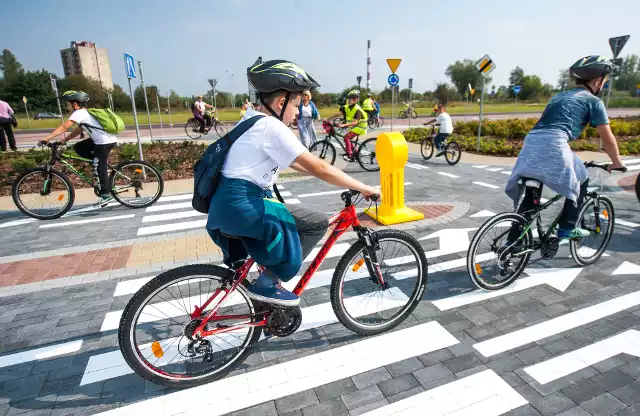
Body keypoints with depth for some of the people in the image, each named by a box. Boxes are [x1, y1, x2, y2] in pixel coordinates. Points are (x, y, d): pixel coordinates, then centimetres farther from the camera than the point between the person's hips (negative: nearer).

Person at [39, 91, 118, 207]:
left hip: (105, 142, -9)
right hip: (103, 139, 9)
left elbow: (64, 127, -17)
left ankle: (106, 195, 2)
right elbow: (78, 130, 21)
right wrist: (65, 140, 14)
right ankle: (102, 162, 13)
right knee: (78, 147, 14)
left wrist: (46, 138, -17)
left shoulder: (79, 113, -10)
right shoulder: (85, 112, 20)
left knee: (100, 168, -3)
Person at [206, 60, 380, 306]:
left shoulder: (253, 121, 17)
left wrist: (337, 177, 22)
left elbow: (296, 163, 22)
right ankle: (267, 283, 0)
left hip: (229, 203, 10)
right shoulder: (272, 127, -14)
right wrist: (364, 188, -10)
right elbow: (317, 168, -17)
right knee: (317, 224, -7)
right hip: (242, 205, -10)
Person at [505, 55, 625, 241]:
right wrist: (617, 163, 29)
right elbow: (607, 138, 14)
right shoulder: (593, 101, 14)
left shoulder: (559, 96, 33)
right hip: (553, 144, -6)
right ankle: (567, 228, 18)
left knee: (530, 194, 14)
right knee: (580, 181, 20)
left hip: (531, 141, 6)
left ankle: (514, 240, 12)